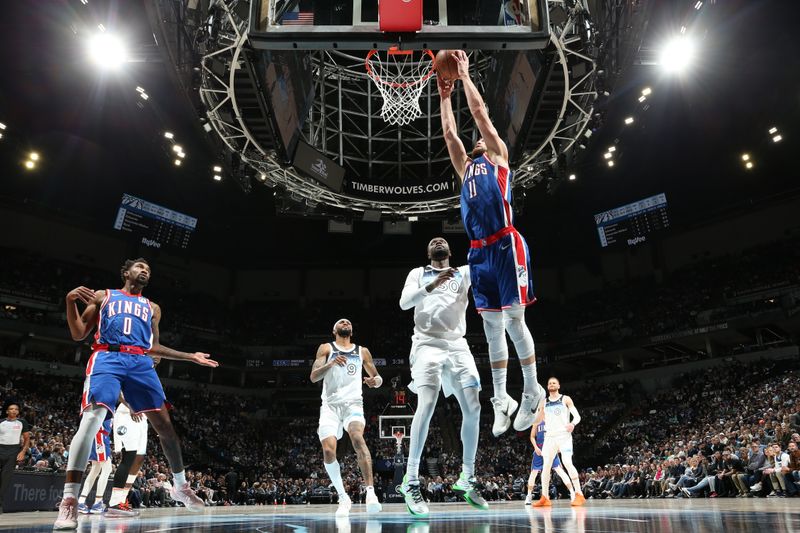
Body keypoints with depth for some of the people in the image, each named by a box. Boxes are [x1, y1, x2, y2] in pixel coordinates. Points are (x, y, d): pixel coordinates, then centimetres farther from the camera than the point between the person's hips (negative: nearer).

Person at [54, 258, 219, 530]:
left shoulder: (152, 308, 26)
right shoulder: (103, 296, 18)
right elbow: (78, 334, 11)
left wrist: (191, 357, 23)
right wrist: (70, 301, -5)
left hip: (141, 363, 3)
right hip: (107, 357, -3)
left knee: (165, 424, -1)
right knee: (93, 417, -26)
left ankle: (181, 486, 15)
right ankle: (69, 500, -24)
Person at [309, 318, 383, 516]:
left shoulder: (362, 351, 16)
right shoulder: (326, 348, 10)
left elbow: (377, 377, 21)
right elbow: (313, 377, -2)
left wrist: (376, 381, -4)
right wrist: (331, 363, -20)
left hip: (353, 403, 0)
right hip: (330, 405, 0)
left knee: (357, 438, -30)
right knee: (328, 450, -16)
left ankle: (370, 491, -31)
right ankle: (343, 498, 2)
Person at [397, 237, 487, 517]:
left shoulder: (464, 272, 19)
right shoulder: (418, 273, 12)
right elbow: (404, 303, -5)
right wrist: (431, 286, -20)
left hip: (457, 345, 4)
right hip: (428, 344, -3)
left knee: (473, 409, -3)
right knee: (427, 405, -22)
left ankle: (466, 480, 11)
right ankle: (411, 481, -17)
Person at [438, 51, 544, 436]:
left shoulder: (498, 156, 11)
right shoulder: (466, 167, 25)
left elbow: (479, 111, 8)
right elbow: (449, 131, 27)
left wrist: (465, 74, 16)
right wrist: (445, 94, 33)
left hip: (505, 246, -6)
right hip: (479, 252, 6)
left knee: (514, 321, -3)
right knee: (492, 327, 6)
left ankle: (532, 392, 12)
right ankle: (501, 400, 13)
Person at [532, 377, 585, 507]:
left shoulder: (565, 399, 3)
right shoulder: (544, 402, 14)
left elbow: (577, 416, -4)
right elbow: (537, 421, 18)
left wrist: (573, 423, -26)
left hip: (564, 435, -4)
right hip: (550, 437, 4)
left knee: (567, 463, -18)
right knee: (546, 466, -1)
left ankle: (579, 495, -11)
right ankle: (544, 498, 6)